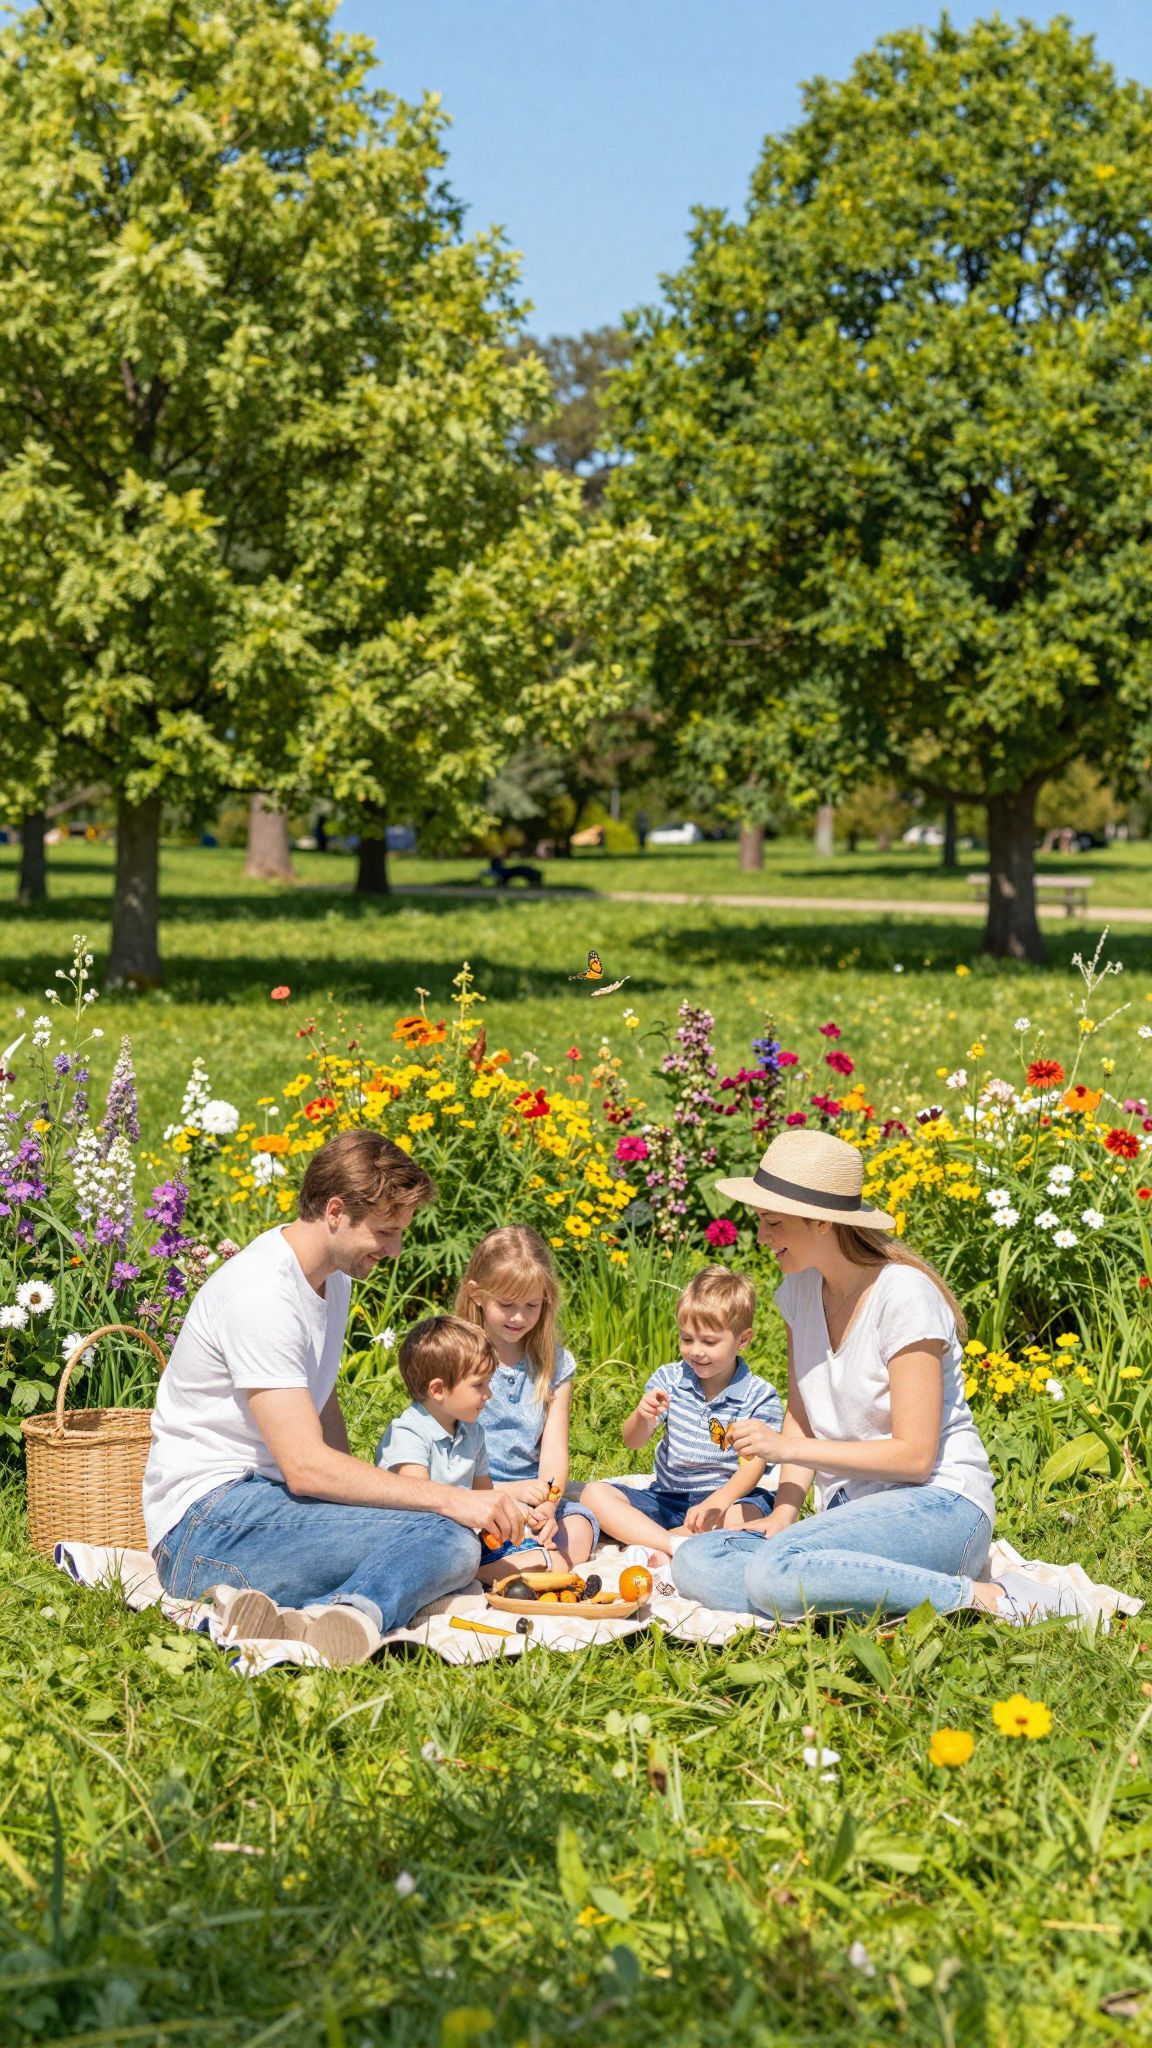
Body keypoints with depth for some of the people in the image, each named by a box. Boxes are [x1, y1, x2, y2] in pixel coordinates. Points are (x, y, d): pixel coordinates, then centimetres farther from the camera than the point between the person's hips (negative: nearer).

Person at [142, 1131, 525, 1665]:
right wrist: (450, 1499, -23)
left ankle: (297, 1617, -29)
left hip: (270, 1499, 10)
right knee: (447, 1539, -25)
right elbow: (306, 1466, -24)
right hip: (206, 1521, -10)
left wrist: (364, 1494, 7)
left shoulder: (333, 1277, 12)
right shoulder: (262, 1296, -19)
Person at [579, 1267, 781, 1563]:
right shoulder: (669, 1379, 3)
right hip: (665, 1498, 4)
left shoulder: (760, 1397, -6)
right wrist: (642, 1417, -26)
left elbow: (752, 1467, -13)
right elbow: (632, 1442, -1)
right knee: (595, 1494, -17)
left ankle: (653, 1546, -29)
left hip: (726, 1497, -4)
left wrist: (717, 1502, -33)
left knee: (748, 1514, -37)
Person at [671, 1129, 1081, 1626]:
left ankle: (983, 1597, -20)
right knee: (693, 1564, -14)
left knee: (778, 1571, -34)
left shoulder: (903, 1296, -15)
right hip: (852, 1509, 8)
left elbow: (914, 1455, -17)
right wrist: (784, 1512, -5)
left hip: (938, 1508, -8)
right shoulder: (801, 1289, 7)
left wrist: (788, 1448, -16)